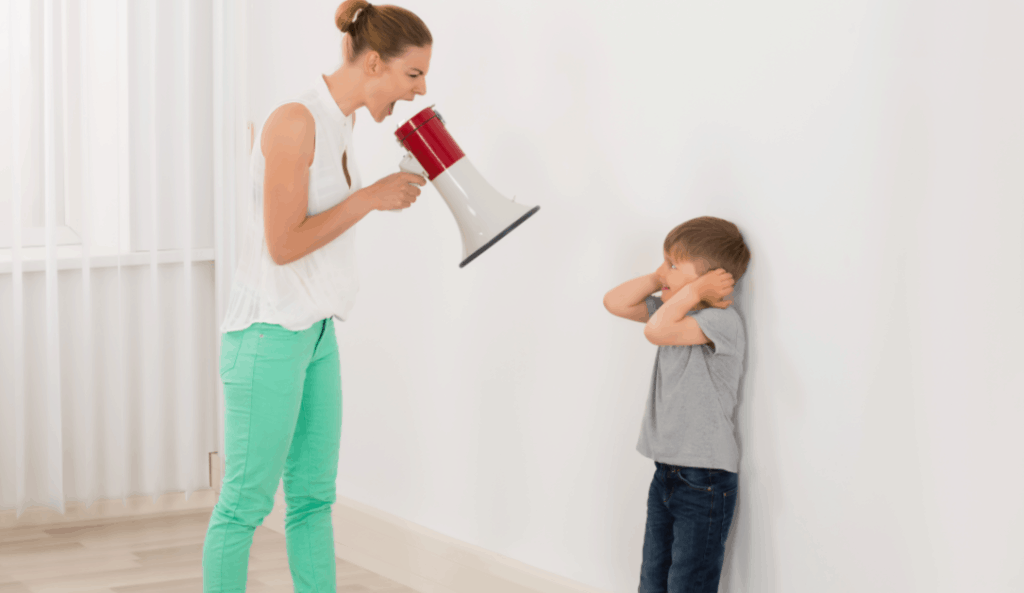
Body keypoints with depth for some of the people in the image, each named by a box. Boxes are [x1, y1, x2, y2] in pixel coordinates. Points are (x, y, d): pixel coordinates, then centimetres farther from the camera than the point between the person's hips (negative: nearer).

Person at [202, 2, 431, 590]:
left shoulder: (339, 123, 11)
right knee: (247, 499, -3)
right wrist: (370, 198, -14)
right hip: (269, 332, -9)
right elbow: (283, 244, -18)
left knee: (314, 497, 10)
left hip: (316, 332, 9)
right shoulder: (294, 122, -16)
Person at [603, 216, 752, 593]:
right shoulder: (676, 311, 9)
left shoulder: (723, 320, -17)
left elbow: (657, 331, -30)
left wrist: (693, 289, -20)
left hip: (705, 481, -9)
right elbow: (615, 303, 12)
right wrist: (659, 280, 4)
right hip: (666, 474, 9)